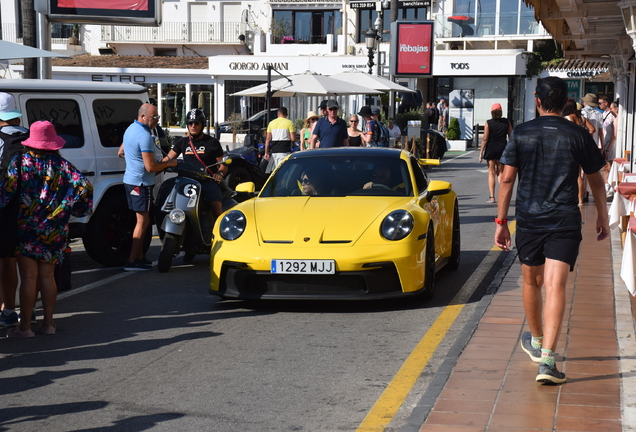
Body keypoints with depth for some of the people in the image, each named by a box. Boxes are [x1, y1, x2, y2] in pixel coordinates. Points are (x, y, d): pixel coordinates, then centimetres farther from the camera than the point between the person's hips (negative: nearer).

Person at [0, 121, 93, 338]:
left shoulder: (20, 161, -5)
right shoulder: (62, 164, 0)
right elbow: (84, 186, -9)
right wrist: (65, 209, 3)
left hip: (25, 228, -2)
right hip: (53, 230, 3)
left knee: (28, 277, 1)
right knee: (47, 275, 12)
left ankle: (25, 326, 4)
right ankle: (48, 323, 17)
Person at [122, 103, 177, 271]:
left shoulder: (130, 129, 11)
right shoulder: (144, 136, -20)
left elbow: (122, 151, 27)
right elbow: (150, 167, -23)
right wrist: (168, 163, -8)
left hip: (130, 180, 10)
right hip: (141, 183, -10)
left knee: (141, 220, 16)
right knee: (143, 221, -7)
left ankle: (140, 256, 20)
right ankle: (132, 261, -8)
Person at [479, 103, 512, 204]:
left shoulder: (488, 123, -7)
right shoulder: (506, 122, 0)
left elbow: (485, 139, -10)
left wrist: (481, 152, -5)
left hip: (491, 149, -2)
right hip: (502, 148, 2)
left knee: (491, 173, 5)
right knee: (501, 172, 14)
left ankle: (492, 197, 2)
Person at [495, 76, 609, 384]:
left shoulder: (521, 133, 1)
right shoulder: (578, 136, 0)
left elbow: (507, 179, -1)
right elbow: (596, 181, 8)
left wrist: (501, 221, 4)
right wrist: (602, 217, 21)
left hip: (528, 221, 2)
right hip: (565, 223, -1)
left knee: (532, 282, 20)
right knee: (555, 287, -8)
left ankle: (536, 341, 40)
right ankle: (546, 359, -19)